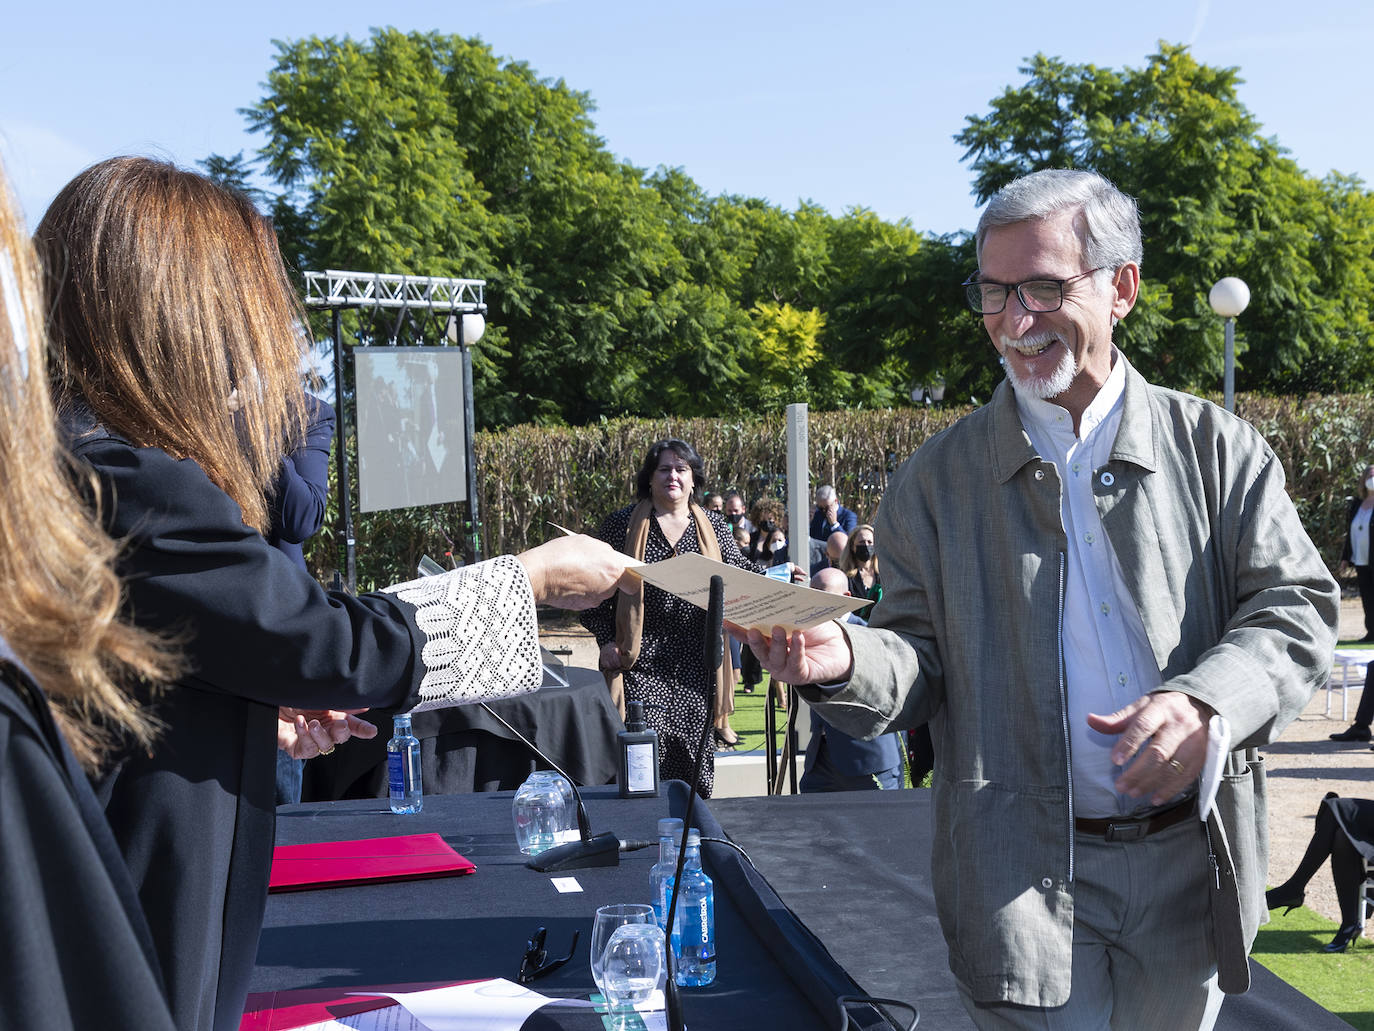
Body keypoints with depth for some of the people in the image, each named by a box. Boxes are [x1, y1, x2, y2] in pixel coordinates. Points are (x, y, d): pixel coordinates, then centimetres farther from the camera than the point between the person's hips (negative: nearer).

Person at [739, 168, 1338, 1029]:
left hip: (1192, 867, 2)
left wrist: (1205, 702, -21)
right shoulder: (938, 479, 2)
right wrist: (845, 663, -21)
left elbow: (1297, 608, -2)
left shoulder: (1218, 450, 2)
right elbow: (923, 664, 2)